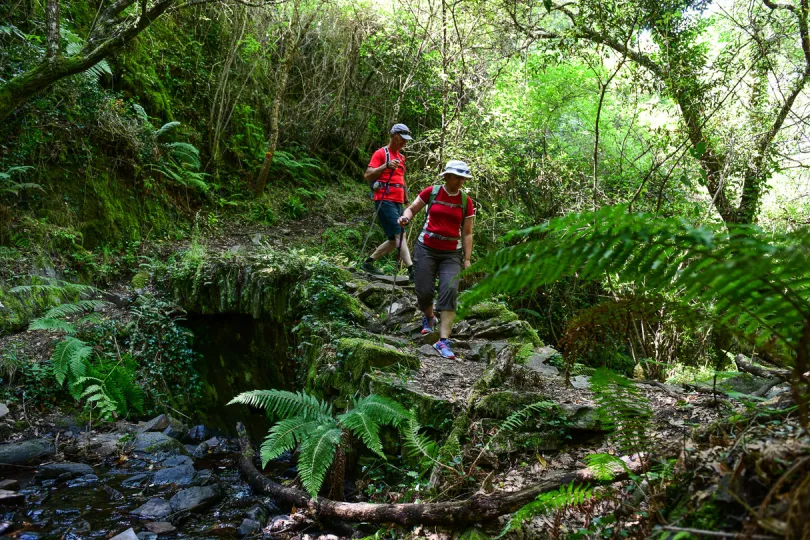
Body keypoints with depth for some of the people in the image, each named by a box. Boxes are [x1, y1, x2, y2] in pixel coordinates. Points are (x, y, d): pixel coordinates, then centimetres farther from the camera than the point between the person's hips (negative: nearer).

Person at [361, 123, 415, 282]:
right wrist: (386, 166, -23)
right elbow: (368, 175, -10)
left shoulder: (401, 157, 21)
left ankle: (368, 262, 20)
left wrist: (405, 199, 22)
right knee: (399, 235, -17)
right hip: (385, 201, -8)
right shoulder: (381, 153, -3)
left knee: (395, 240, 8)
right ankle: (412, 271, -23)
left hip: (398, 203, 8)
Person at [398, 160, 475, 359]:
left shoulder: (466, 201, 3)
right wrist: (406, 217, -14)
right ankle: (429, 317, 36)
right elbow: (411, 209, 9)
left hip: (452, 254, 1)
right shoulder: (431, 192, -1)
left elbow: (467, 233, 5)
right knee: (424, 291, -1)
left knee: (450, 290, -16)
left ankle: (443, 340, -15)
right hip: (426, 249, 0)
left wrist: (467, 259, 0)